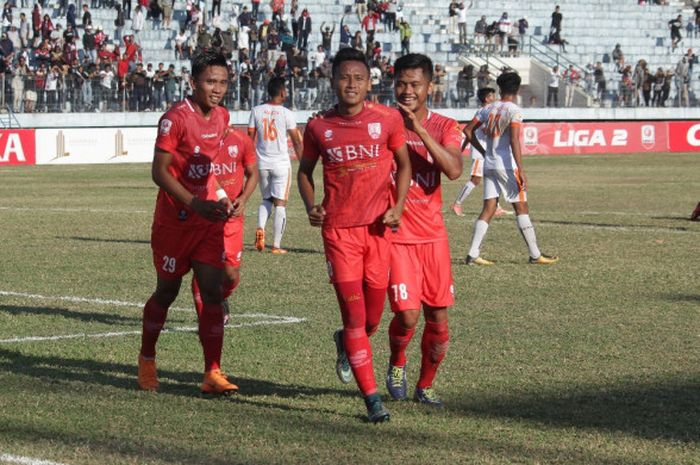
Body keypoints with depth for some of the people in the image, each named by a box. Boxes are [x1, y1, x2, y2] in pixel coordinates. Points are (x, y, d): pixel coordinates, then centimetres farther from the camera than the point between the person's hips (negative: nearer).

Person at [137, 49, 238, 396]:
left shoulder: (222, 117, 5)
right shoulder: (176, 118, -17)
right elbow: (159, 171, -19)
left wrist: (219, 196, 6)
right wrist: (196, 205, -26)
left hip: (209, 219, 5)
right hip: (175, 220, -5)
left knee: (212, 291, -6)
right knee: (167, 291, 9)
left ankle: (212, 373, -8)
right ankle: (146, 360, 32)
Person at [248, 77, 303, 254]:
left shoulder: (256, 111, 1)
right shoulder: (286, 114, -8)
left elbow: (250, 139, 4)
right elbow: (296, 141, -4)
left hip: (262, 164, 3)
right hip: (281, 163, -3)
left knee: (266, 200, 20)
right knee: (280, 203, 3)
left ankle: (260, 228, -6)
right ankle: (276, 246, 2)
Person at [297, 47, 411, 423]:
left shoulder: (388, 119, -2)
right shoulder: (318, 127, 0)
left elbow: (404, 164, 9)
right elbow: (305, 170, 13)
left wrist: (398, 207, -5)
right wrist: (310, 206, -5)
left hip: (378, 227, 1)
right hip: (339, 229, -1)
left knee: (372, 317, 9)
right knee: (354, 313, -6)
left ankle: (346, 343, 45)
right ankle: (372, 398, 0)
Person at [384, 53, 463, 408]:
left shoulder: (444, 127, 0)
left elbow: (454, 170, -18)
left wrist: (420, 129, -23)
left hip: (433, 235, 2)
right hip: (395, 234, -2)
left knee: (438, 319, 5)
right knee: (407, 315, -13)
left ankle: (425, 386, 25)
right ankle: (396, 364, 18)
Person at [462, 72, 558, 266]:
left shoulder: (488, 109, 9)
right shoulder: (514, 111, -10)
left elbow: (468, 130, 12)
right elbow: (514, 140, -19)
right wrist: (520, 170, -20)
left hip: (489, 165, 6)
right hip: (507, 165, -6)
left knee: (488, 209, 7)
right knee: (521, 208, 0)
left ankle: (473, 254, -1)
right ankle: (535, 255, 3)